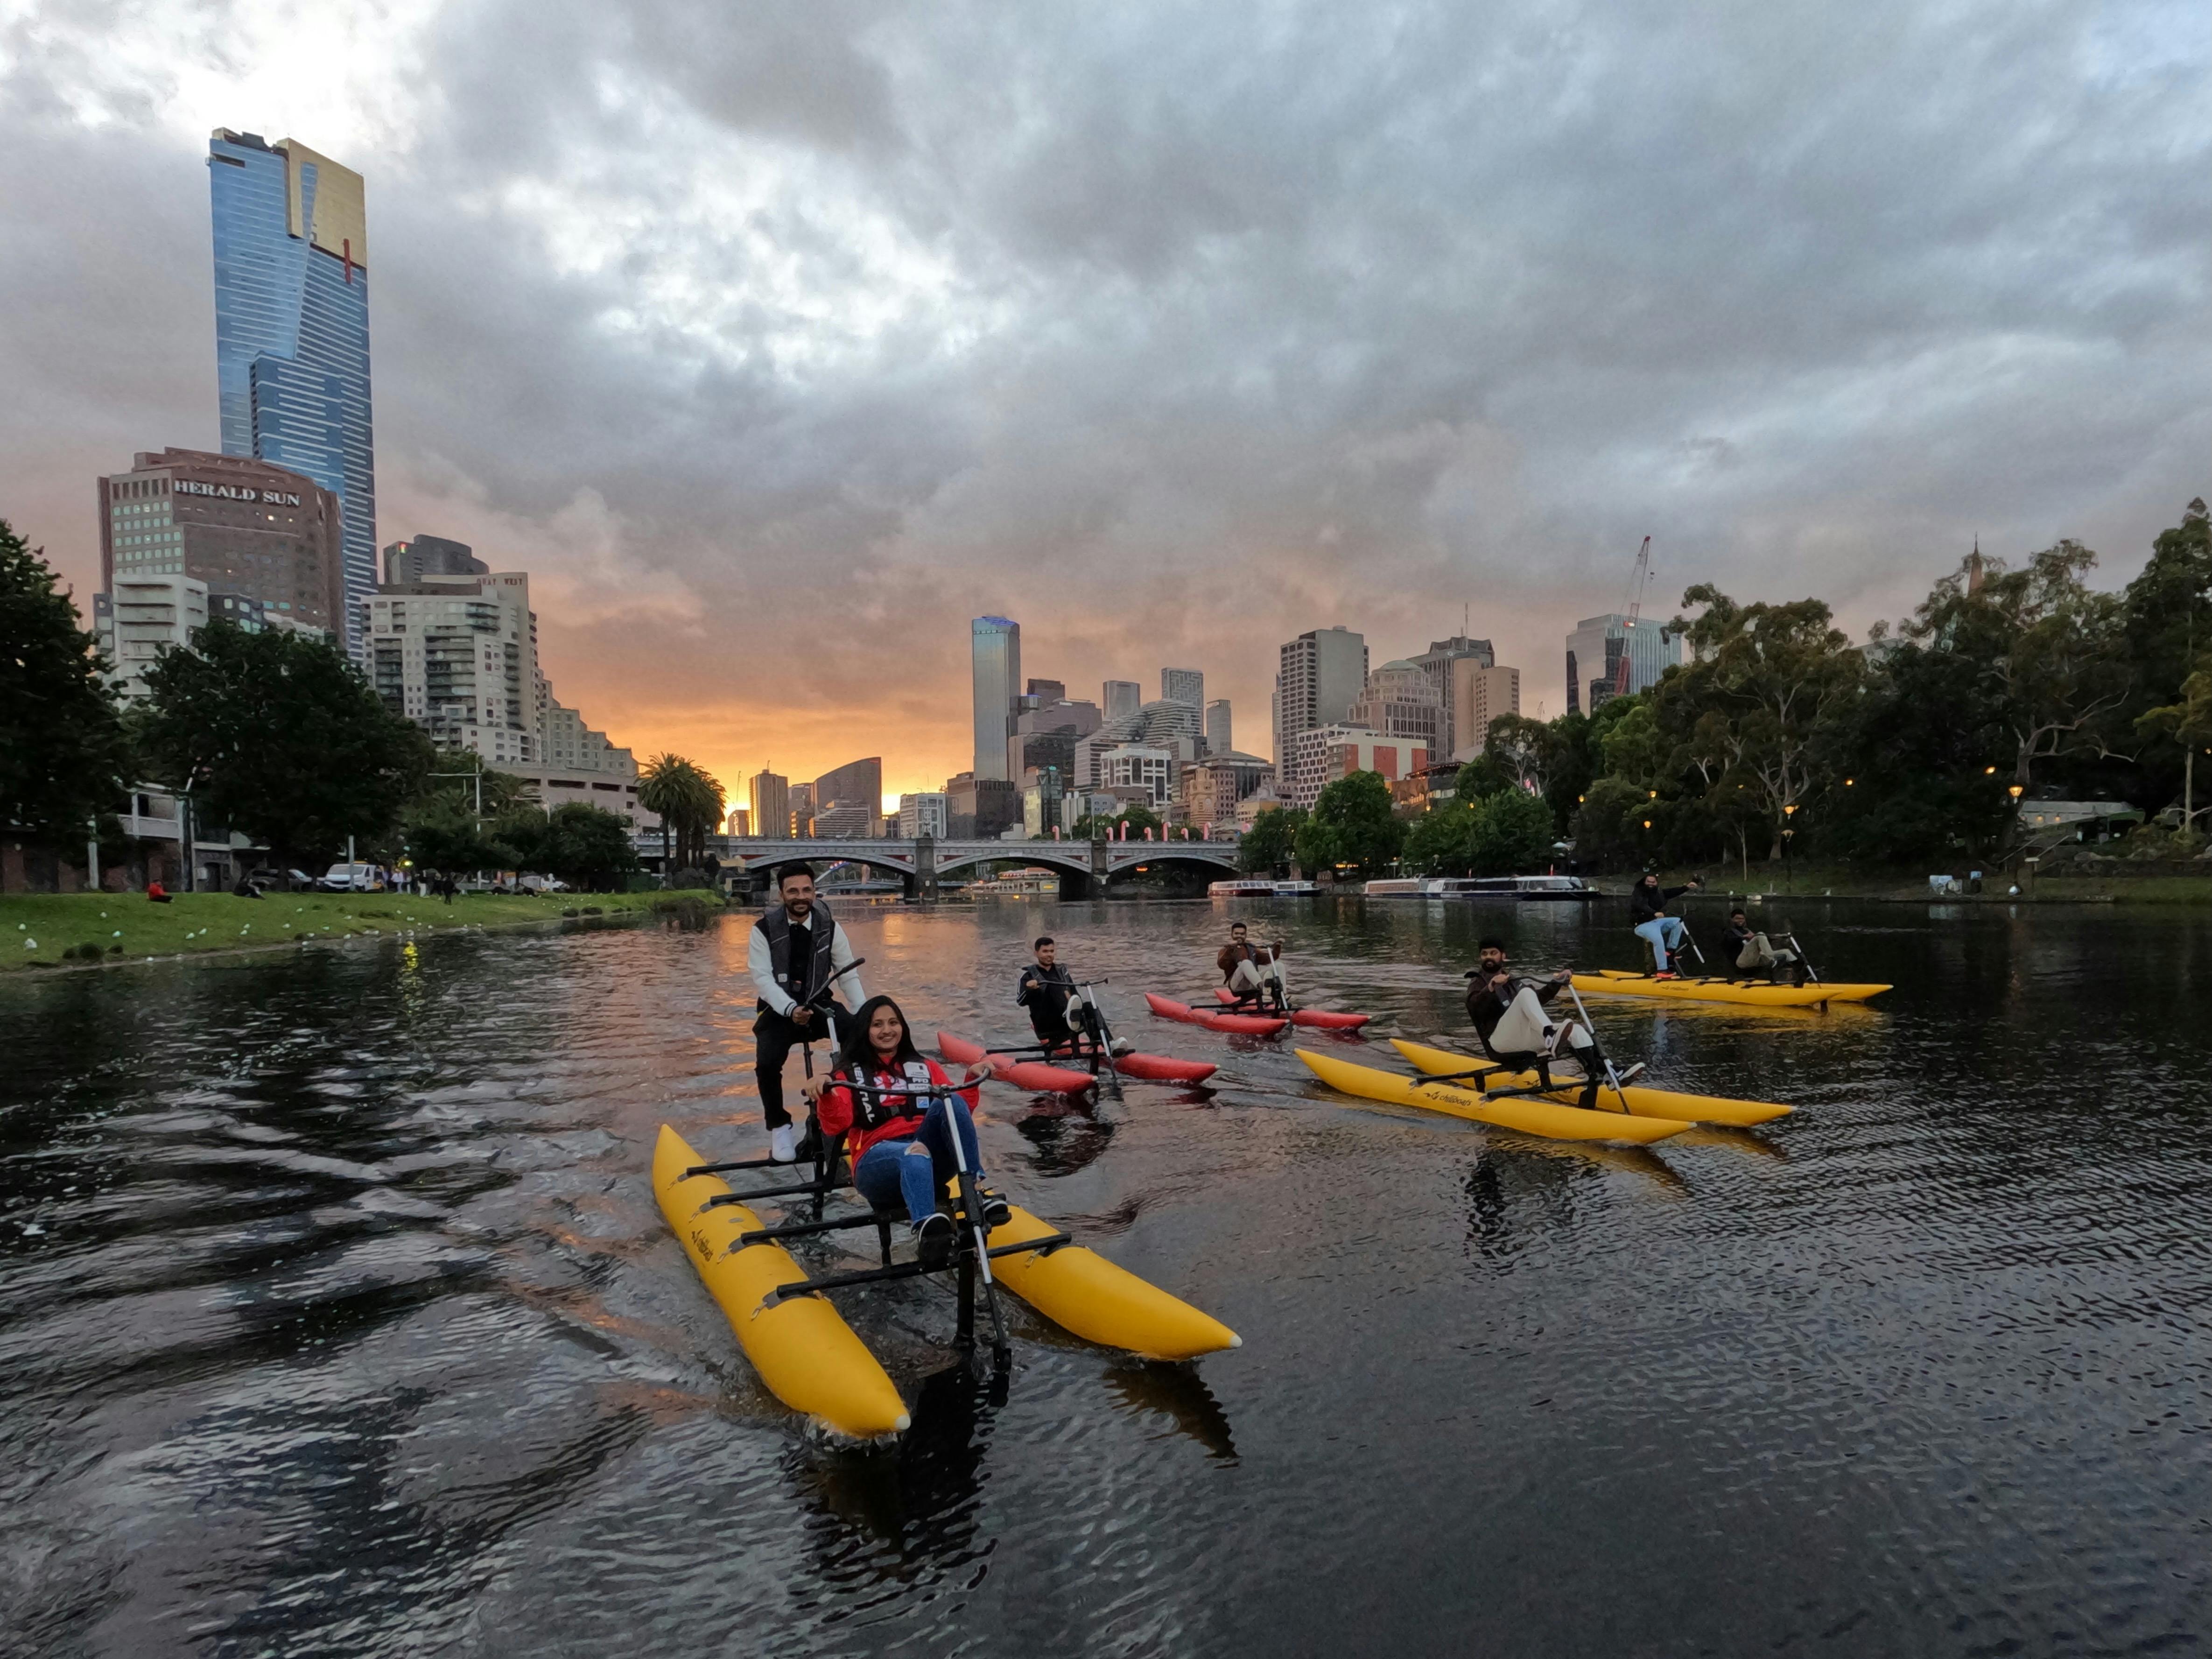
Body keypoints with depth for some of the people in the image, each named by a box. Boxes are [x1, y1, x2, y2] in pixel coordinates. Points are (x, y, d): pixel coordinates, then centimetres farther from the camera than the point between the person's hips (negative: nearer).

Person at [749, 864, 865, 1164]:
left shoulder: (830, 928, -1)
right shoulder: (764, 930, -8)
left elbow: (848, 975, -1)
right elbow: (763, 979, -15)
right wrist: (791, 1009, -32)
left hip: (820, 1004, 2)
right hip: (780, 1009, -1)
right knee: (767, 1063, -27)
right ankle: (778, 1127, 1)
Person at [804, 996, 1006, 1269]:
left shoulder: (926, 1068, 24)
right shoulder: (850, 1075, 15)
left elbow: (961, 1110, 13)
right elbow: (835, 1126, -3)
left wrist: (971, 1081, -4)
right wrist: (825, 1095, -22)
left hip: (932, 1162, 3)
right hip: (878, 1162, -3)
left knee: (951, 1102, -26)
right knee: (915, 1153, -40)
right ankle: (926, 1233, -66)